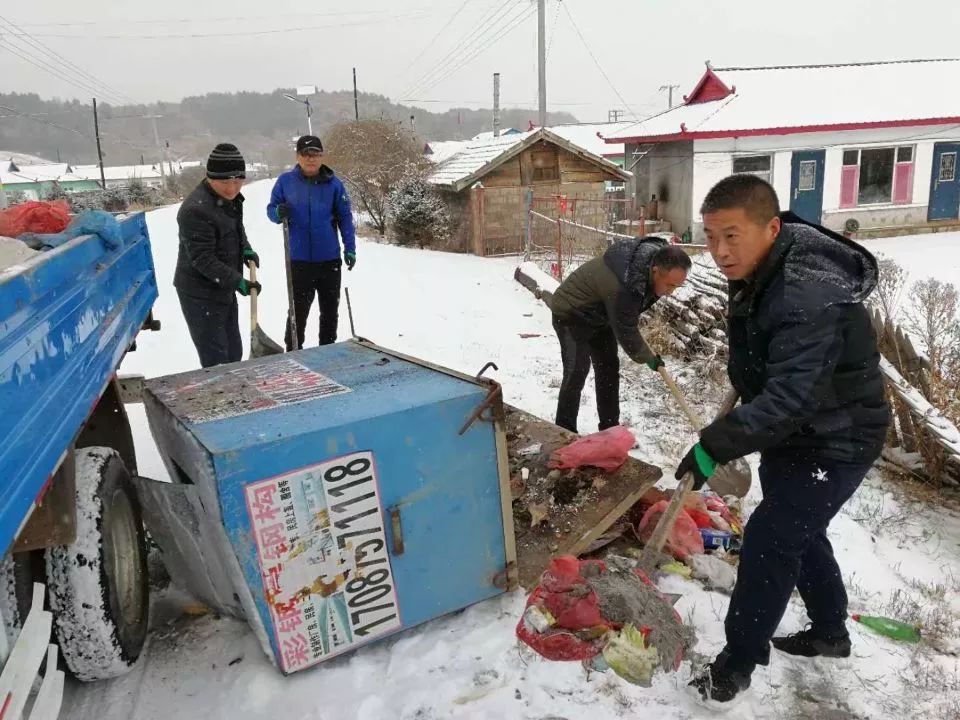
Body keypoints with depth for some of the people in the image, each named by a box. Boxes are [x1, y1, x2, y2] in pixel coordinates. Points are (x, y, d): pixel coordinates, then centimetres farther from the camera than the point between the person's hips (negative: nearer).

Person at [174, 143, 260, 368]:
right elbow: (202, 259, -25)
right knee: (216, 361, -4)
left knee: (234, 353, 19)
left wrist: (246, 249, 5)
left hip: (224, 289, 9)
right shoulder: (196, 209, -25)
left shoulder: (231, 198, 4)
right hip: (201, 294, -9)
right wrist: (238, 281, -29)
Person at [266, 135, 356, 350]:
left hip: (329, 259, 2)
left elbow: (345, 217, 3)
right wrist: (278, 213, -20)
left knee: (330, 310, 13)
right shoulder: (285, 181, -2)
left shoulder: (334, 184, -1)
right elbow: (271, 209, 4)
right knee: (298, 310, 6)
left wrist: (350, 249, -3)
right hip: (299, 259, -1)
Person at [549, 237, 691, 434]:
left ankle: (610, 429, 17)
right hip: (570, 314, -9)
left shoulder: (655, 254, -14)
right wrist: (648, 358, -12)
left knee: (609, 368, 8)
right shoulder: (624, 286, -40)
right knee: (576, 372, -13)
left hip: (599, 314, 9)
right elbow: (625, 330, -27)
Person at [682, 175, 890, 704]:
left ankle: (738, 662, 12)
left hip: (835, 440, -9)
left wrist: (715, 445, -40)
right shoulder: (759, 275, -2)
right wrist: (734, 434, 17)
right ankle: (829, 631, 44)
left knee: (769, 538, -6)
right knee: (798, 532, 21)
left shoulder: (809, 296, -33)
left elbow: (790, 396, -39)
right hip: (792, 432, 9)